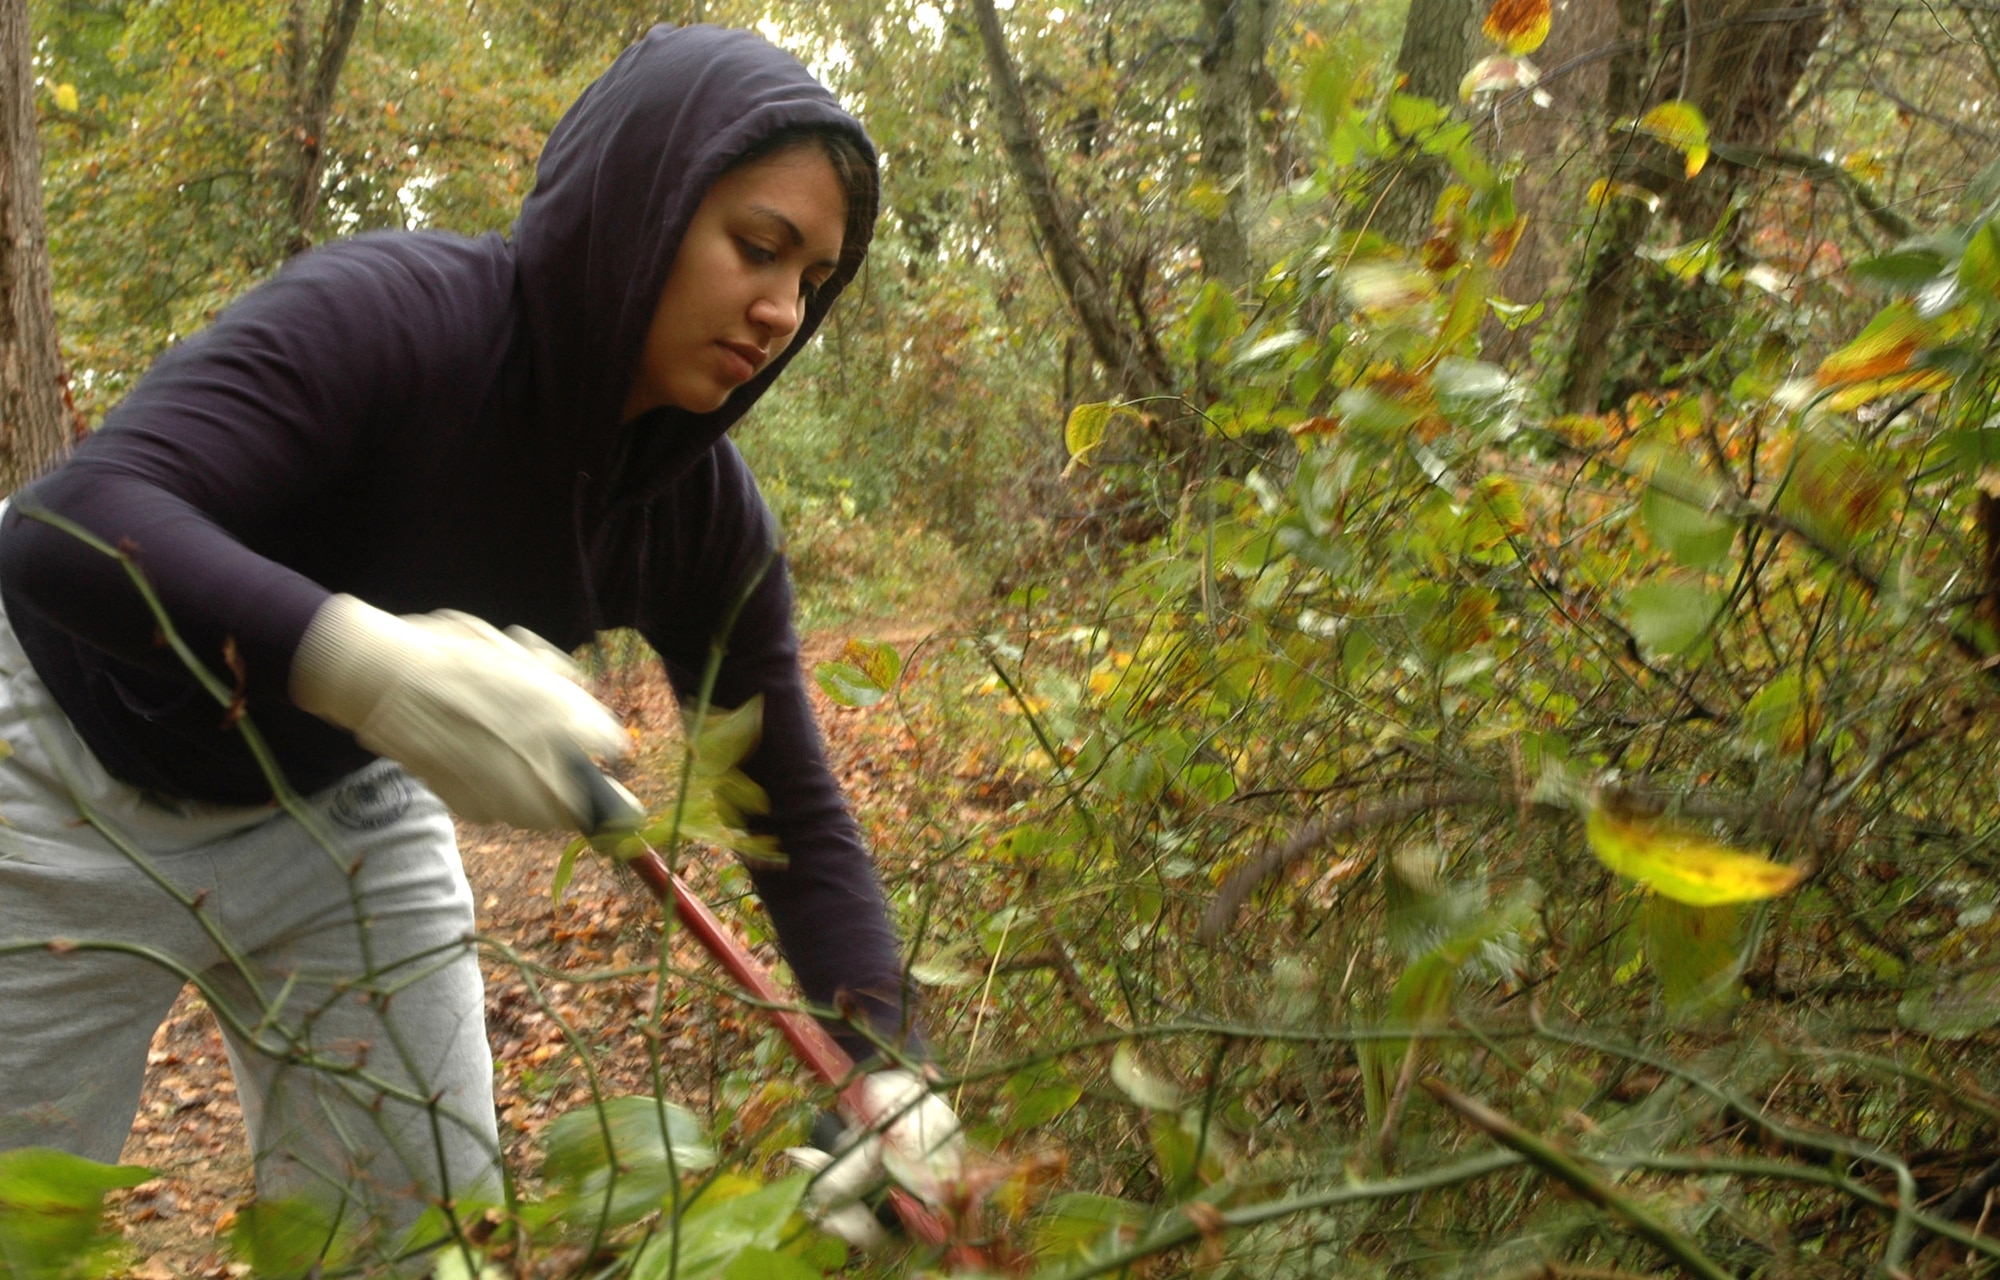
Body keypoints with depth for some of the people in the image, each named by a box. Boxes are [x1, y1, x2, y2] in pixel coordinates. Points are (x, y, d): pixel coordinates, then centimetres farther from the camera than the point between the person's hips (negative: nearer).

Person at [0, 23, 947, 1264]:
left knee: (434, 1216, 6)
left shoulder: (702, 517, -15)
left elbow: (797, 812, -10)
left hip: (337, 803, 5)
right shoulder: (387, 315, -31)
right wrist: (372, 663, -57)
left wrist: (887, 1068, -23)